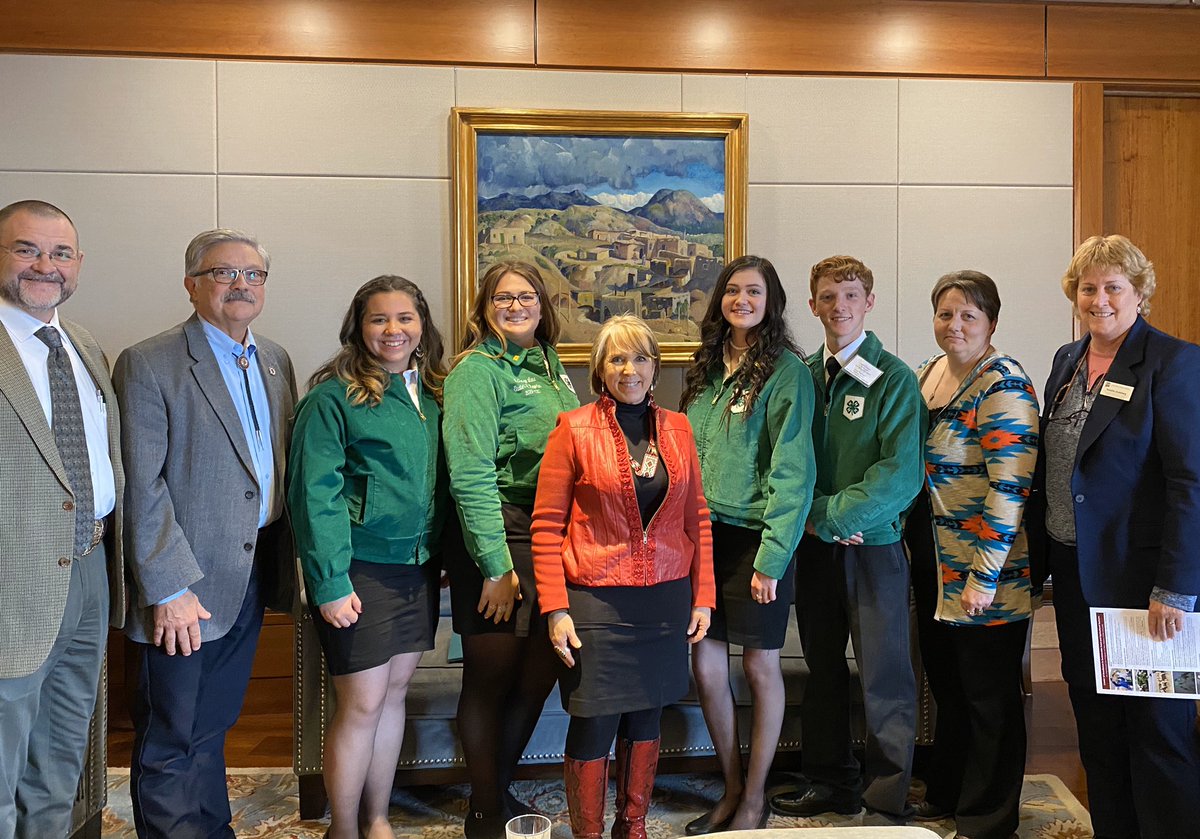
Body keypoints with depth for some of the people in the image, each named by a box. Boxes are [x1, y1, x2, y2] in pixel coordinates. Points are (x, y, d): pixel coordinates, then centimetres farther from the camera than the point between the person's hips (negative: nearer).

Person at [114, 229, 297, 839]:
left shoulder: (276, 361, 10)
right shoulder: (147, 365, -10)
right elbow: (141, 488, -14)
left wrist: (289, 555, 5)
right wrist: (168, 589, -17)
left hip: (253, 576, 6)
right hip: (185, 588, -6)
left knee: (212, 727, 20)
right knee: (171, 742, 7)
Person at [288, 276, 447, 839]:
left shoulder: (431, 395, 9)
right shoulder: (333, 395, -10)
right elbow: (314, 493, -14)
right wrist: (330, 582, -18)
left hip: (417, 567, 6)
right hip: (360, 568, -6)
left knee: (394, 690, 14)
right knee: (363, 703, 1)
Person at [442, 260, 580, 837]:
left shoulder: (552, 369, 15)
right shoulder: (476, 370, -8)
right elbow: (471, 475, -15)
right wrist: (496, 566, -18)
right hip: (501, 536, -7)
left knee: (540, 672, 14)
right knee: (491, 678, 5)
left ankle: (499, 790, 34)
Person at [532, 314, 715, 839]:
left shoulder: (677, 428, 7)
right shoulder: (574, 429, -4)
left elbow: (697, 518, 10)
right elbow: (546, 525, -5)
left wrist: (702, 596, 6)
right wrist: (555, 609, -10)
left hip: (666, 599, 4)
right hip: (597, 599, -4)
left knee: (646, 718, 14)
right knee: (593, 726, 1)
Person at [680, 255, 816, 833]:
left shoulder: (786, 373, -8)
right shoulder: (707, 368, 12)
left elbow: (793, 471, -13)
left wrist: (772, 556, -18)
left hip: (754, 537, -5)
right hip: (704, 532, 6)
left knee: (760, 665, 7)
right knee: (705, 664, 8)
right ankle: (731, 788, 26)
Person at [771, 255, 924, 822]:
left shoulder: (893, 379, -6)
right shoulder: (802, 375, 6)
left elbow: (900, 474, -14)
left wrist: (834, 516, -16)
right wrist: (816, 516, -9)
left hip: (872, 545, -4)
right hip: (814, 543, 5)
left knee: (884, 675, 3)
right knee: (823, 667, 15)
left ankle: (887, 798, 18)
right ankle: (831, 781, 30)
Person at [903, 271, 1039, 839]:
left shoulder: (1002, 386, -15)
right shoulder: (925, 374, 9)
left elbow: (1009, 488, -21)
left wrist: (983, 579, -21)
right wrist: (909, 541, 13)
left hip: (982, 575, -8)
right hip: (931, 564, 8)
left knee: (989, 698, 7)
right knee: (946, 683, 21)